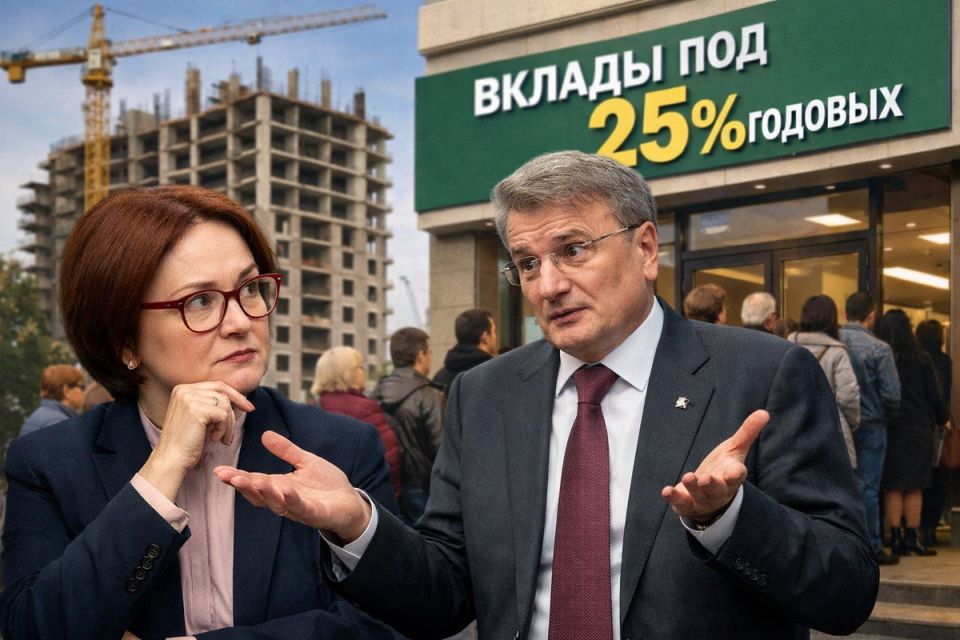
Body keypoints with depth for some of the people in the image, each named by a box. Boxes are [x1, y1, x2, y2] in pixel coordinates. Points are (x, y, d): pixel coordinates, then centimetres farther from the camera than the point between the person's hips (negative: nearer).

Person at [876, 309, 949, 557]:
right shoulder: (920, 359, -4)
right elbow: (934, 396, 1)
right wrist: (941, 419, 17)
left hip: (887, 429, 1)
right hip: (918, 427, -1)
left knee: (892, 486, 6)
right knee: (914, 486, 4)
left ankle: (895, 537, 5)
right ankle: (911, 538, 4)